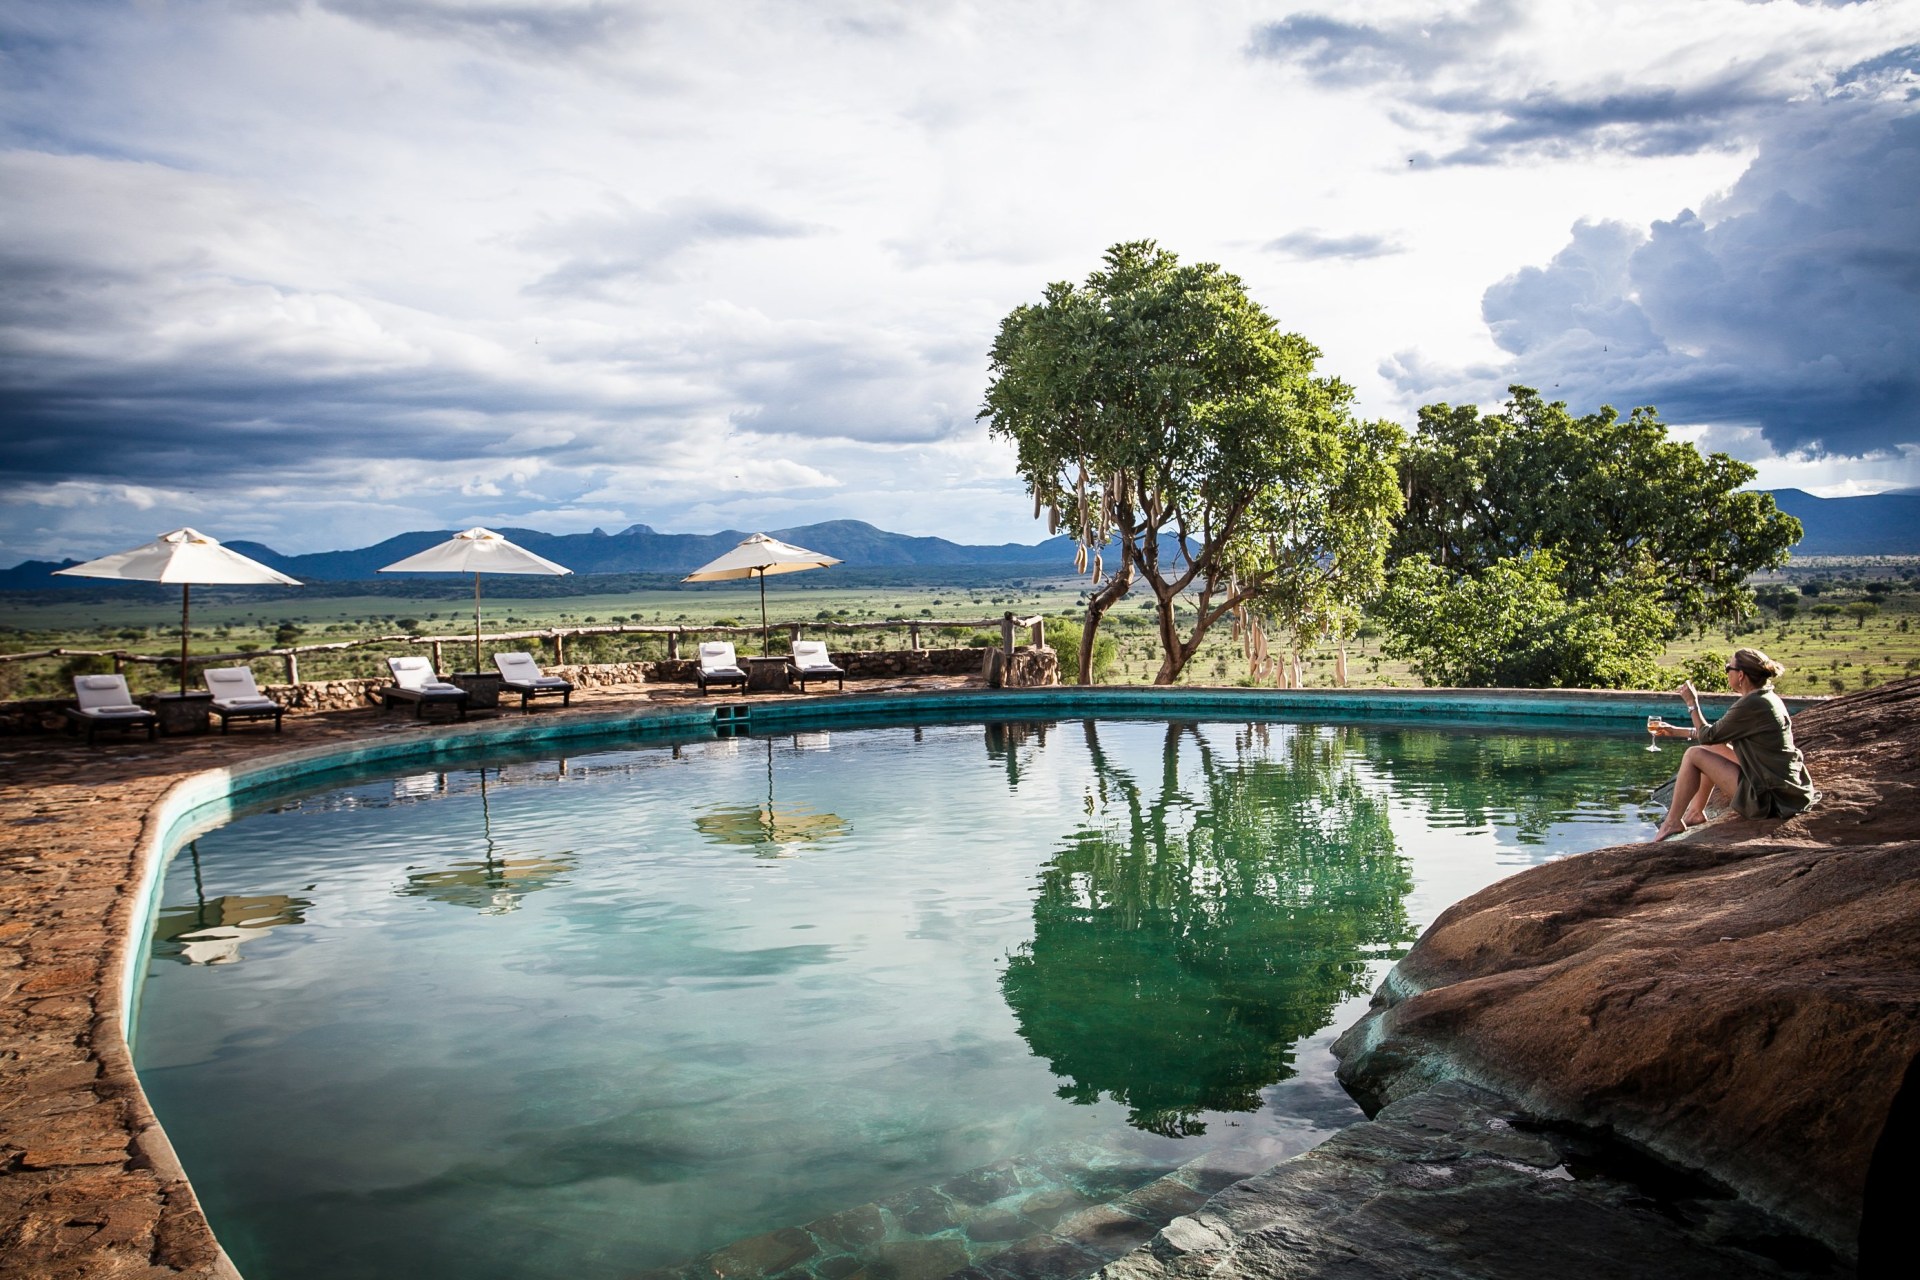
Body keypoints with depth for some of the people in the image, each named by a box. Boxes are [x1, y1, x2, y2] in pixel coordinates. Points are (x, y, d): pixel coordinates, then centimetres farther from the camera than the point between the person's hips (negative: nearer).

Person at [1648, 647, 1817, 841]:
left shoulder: (1751, 705, -21)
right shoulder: (1767, 698, 9)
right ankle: (1696, 811, 25)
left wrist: (1692, 703, 3)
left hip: (1768, 798, -10)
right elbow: (1717, 734, 19)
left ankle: (1673, 822, 6)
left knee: (1694, 754, -4)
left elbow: (1707, 736, -10)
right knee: (1714, 748, 19)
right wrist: (1676, 731, 22)